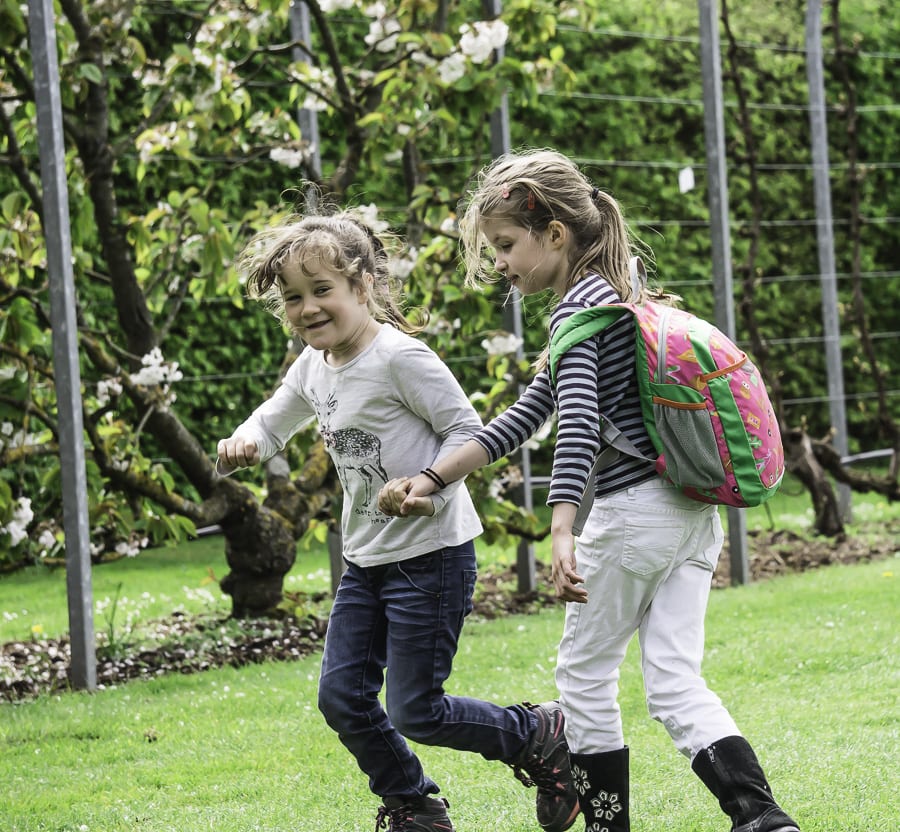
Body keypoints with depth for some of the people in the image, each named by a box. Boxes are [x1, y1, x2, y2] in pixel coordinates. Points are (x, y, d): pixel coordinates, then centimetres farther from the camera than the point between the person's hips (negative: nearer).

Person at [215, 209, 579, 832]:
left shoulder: (399, 358, -17)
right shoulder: (312, 368, 6)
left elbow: (468, 429, -14)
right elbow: (274, 421, 20)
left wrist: (429, 486, -30)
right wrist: (245, 441, -3)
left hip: (432, 554, -8)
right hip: (366, 559, 8)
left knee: (416, 712, -6)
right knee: (342, 697, 5)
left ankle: (542, 735, 18)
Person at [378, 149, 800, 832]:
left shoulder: (575, 310, -10)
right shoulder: (614, 298, 20)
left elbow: (578, 423, -25)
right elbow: (526, 417, 22)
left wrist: (562, 532, -36)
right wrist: (431, 481, 20)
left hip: (634, 513, -9)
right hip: (694, 512, 9)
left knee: (585, 674, 8)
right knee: (675, 684, 4)